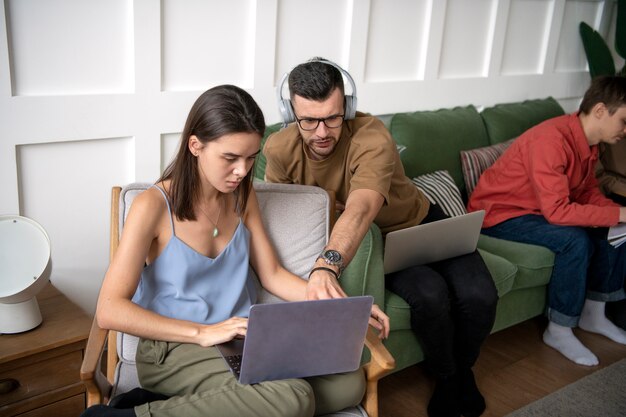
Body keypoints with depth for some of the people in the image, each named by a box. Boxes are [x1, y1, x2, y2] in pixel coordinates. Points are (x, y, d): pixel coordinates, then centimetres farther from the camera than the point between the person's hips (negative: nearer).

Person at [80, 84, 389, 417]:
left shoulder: (242, 196, 8)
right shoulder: (154, 206, -11)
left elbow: (272, 275, 11)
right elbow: (110, 310, -15)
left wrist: (342, 305, -3)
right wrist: (202, 333, -22)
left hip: (245, 338, 7)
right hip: (173, 348, -7)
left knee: (348, 384, -14)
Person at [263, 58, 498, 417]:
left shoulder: (372, 138, -31)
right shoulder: (280, 150, -19)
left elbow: (361, 210, -49)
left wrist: (328, 264, -68)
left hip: (419, 223, 0)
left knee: (479, 296, -21)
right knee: (430, 295, -29)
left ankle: (463, 369, 13)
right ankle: (445, 377, 3)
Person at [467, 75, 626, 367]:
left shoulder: (587, 142, 0)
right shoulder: (551, 140, -30)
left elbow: (589, 193, 8)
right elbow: (557, 211, -34)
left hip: (539, 210, 9)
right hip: (499, 214, -9)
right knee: (576, 240, -29)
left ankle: (593, 315, 16)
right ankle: (559, 331, -11)